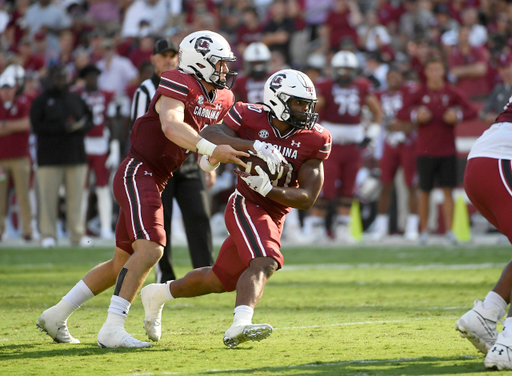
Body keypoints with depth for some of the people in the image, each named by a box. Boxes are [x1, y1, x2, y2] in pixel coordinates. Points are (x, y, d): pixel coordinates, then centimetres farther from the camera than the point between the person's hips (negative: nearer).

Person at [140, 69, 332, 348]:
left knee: (221, 280, 15)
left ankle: (157, 295, 36)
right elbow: (208, 135, -28)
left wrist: (268, 188, -27)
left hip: (274, 217, 6)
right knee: (264, 263, -31)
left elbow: (308, 197, -11)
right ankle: (240, 325, -49)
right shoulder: (251, 118, -12)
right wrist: (253, 146, -40)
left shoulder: (314, 140, -7)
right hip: (246, 206, -6)